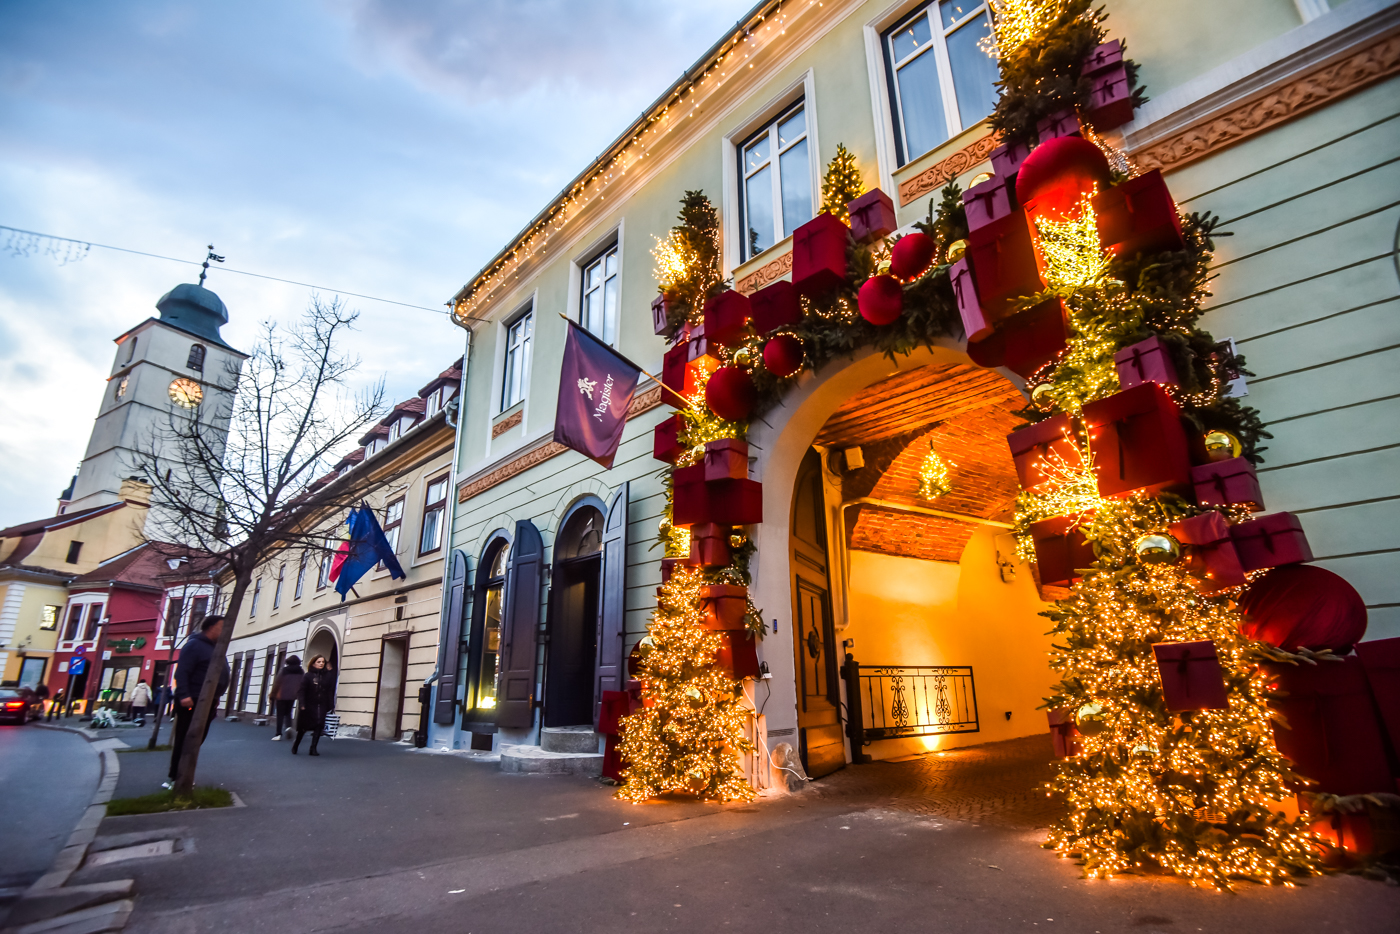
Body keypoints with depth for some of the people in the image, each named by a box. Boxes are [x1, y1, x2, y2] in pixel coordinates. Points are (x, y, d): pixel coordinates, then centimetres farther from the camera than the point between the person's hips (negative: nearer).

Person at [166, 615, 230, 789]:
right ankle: (175, 778, 1)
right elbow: (182, 672, -19)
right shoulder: (194, 645, -11)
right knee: (184, 742, -5)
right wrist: (184, 695, -27)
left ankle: (183, 777, 21)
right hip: (192, 702, -9)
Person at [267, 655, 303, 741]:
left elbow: (277, 683, -6)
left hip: (281, 695, -3)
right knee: (288, 712, 18)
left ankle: (278, 734, -1)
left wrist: (273, 695, 2)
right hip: (292, 696, 3)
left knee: (280, 714, 3)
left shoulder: (284, 671, -6)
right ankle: (288, 726, -7)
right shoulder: (301, 672, 4)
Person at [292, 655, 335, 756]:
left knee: (319, 726, -9)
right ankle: (295, 746, 32)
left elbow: (330, 691, 3)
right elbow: (302, 690, -5)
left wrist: (331, 705, -2)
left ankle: (313, 748, -2)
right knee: (303, 727, 9)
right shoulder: (308, 675, -1)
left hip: (322, 706, 1)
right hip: (309, 705, -1)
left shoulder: (328, 675, 4)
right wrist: (302, 704, -16)